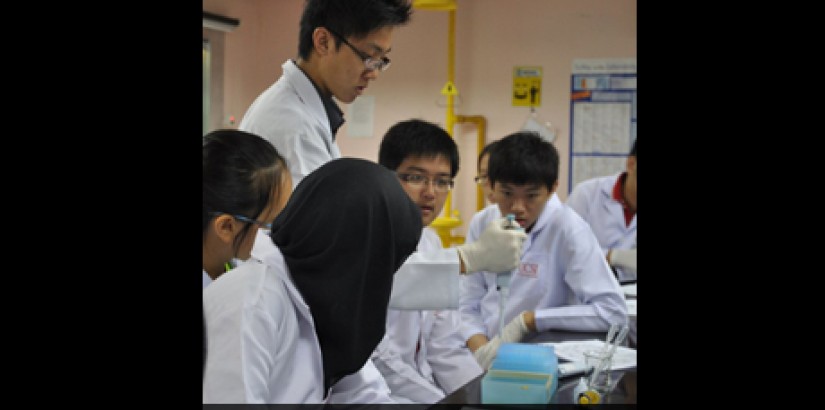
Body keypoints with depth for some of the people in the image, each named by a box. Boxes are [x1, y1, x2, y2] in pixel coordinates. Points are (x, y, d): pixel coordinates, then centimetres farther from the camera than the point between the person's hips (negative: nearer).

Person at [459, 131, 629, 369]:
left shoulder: (567, 229, -14)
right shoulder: (481, 224, 0)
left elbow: (614, 311, -19)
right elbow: (469, 307, 2)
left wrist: (527, 321, -18)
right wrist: (480, 350, -17)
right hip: (484, 364, 4)